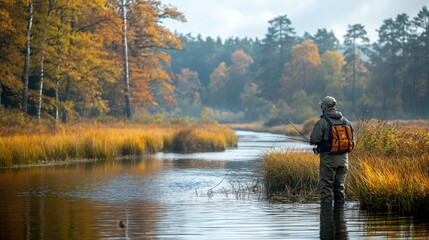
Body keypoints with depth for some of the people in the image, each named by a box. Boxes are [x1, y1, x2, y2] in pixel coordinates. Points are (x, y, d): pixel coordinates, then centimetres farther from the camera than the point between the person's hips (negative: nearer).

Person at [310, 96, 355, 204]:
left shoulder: (322, 122, -10)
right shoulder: (346, 121, 8)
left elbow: (314, 140, -14)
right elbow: (352, 142, 11)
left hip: (328, 158, -5)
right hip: (343, 158, 5)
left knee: (326, 186, -2)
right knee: (340, 186, 11)